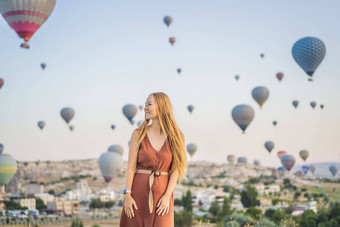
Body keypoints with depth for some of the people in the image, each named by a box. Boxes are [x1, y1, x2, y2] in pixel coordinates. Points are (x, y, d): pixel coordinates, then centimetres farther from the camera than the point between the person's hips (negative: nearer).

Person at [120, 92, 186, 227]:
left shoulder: (175, 137, 3)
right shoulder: (138, 134, 3)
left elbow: (176, 170, -1)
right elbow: (131, 166, -1)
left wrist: (167, 196, -10)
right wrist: (127, 194, -9)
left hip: (162, 192, 0)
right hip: (139, 191, 0)